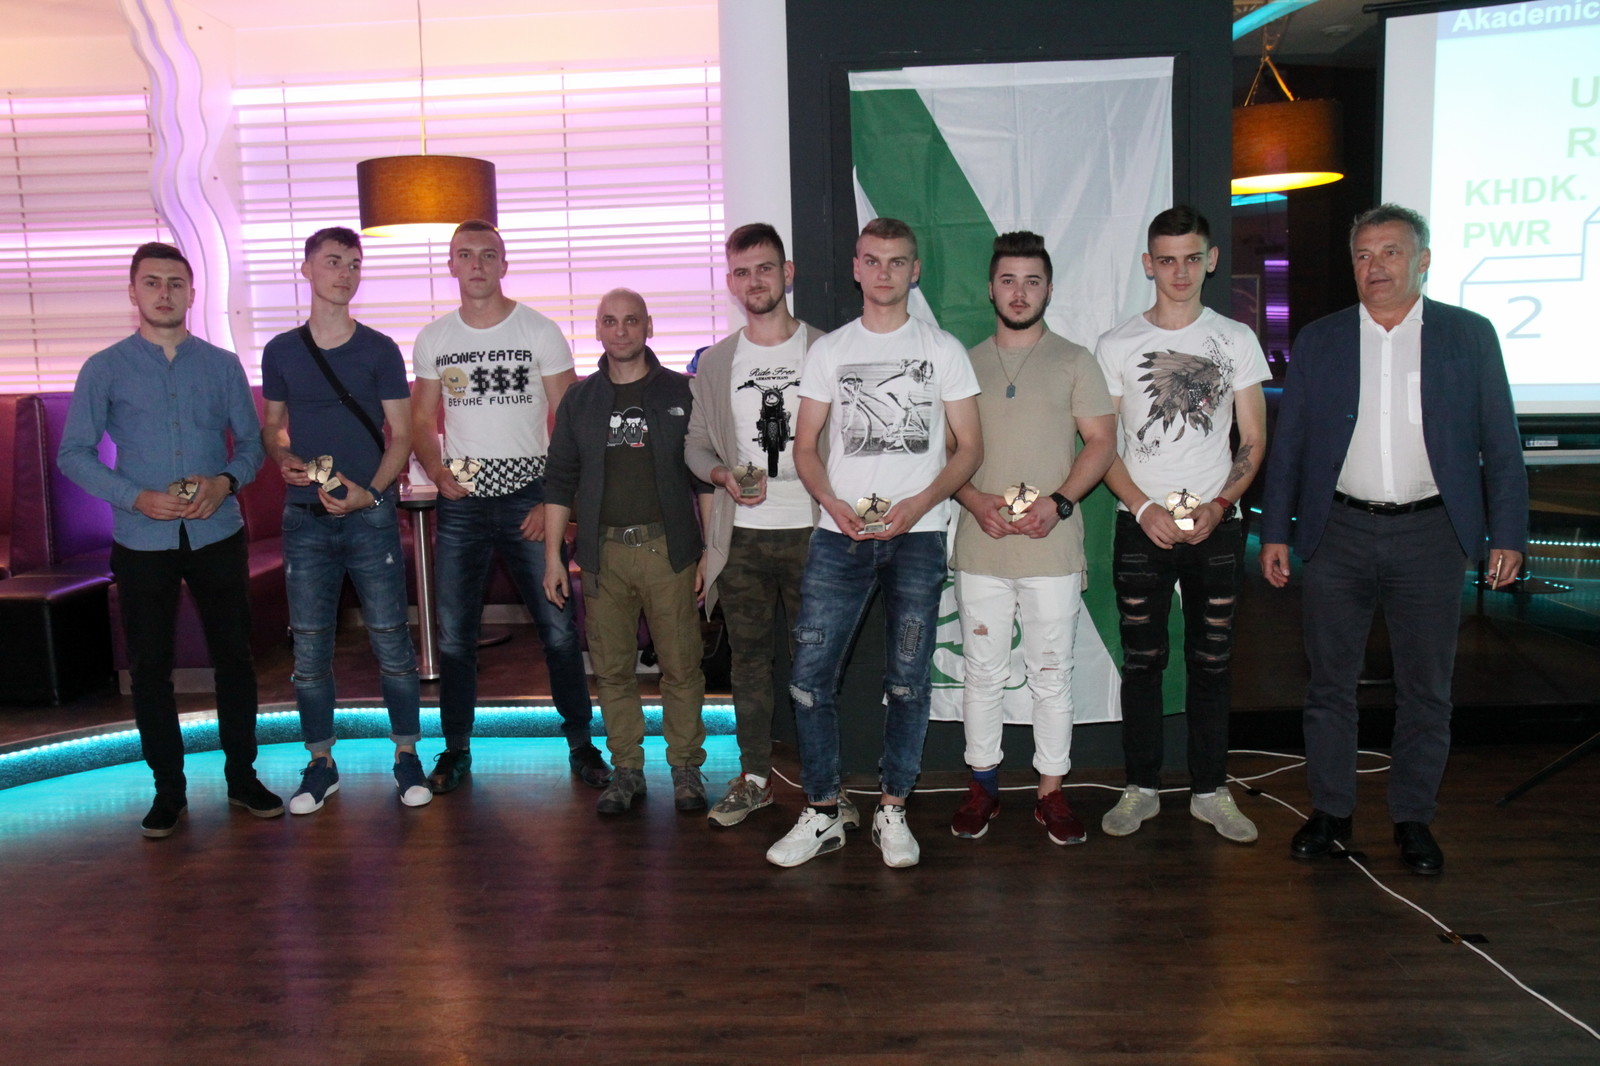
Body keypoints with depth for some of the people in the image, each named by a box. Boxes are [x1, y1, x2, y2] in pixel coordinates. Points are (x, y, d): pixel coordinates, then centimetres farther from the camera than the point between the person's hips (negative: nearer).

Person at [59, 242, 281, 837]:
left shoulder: (222, 365, 7)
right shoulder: (105, 370, 2)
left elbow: (252, 442, 7)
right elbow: (73, 453, 0)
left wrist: (226, 481, -13)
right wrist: (137, 497, -14)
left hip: (217, 534, 1)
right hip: (143, 541, -1)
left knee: (234, 655, 5)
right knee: (149, 666, 5)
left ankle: (242, 776, 19)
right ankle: (169, 789, 18)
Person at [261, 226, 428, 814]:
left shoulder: (379, 349, 2)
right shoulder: (280, 351, 8)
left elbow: (401, 434, 1)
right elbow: (271, 426, 18)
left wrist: (371, 491, -14)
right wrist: (283, 460, -5)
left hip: (370, 513, -2)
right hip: (305, 518, 2)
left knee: (391, 642, 1)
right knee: (309, 647, 6)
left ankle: (407, 756, 16)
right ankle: (320, 764, 20)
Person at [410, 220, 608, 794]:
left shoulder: (540, 331, 0)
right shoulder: (433, 338, 8)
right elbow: (422, 420, 14)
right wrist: (436, 470, -7)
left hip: (528, 498, -2)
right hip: (460, 504, 3)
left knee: (559, 627, -1)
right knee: (454, 634, 8)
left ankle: (580, 742, 14)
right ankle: (456, 748, 22)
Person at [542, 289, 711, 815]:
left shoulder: (682, 393, 5)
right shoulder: (579, 400, 11)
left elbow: (706, 477, 5)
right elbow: (559, 481, 12)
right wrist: (553, 555, 6)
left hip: (669, 549, -2)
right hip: (603, 553, 2)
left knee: (681, 666, 0)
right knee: (612, 670, 6)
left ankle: (686, 767, 15)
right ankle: (626, 769, 19)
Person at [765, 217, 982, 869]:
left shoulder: (943, 349, 8)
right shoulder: (829, 350, 12)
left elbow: (969, 447, 4)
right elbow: (805, 445, 10)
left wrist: (917, 504, -12)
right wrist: (832, 502, -9)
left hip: (918, 535, -1)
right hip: (839, 535, 1)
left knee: (907, 680, 3)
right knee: (810, 675, -4)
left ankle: (892, 810, 18)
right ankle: (822, 813, 10)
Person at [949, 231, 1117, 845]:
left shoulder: (1074, 361, 6)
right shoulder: (965, 364, 11)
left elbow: (1102, 442, 1)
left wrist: (1058, 503, -13)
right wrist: (976, 502, -9)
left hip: (1053, 548, -1)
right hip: (980, 548, 2)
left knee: (1051, 677, 5)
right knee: (982, 673, 9)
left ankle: (1051, 793, 17)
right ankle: (982, 787, 23)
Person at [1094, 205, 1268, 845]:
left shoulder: (1236, 340, 6)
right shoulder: (1117, 345, 2)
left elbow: (1253, 440, 5)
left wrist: (1217, 506, -10)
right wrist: (1145, 508, -12)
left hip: (1216, 527, 1)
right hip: (1141, 527, -1)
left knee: (1212, 661, 7)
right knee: (1142, 661, 5)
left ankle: (1210, 789, 19)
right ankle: (1142, 788, 16)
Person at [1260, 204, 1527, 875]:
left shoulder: (1470, 336, 4)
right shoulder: (1318, 341, 6)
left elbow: (1500, 444, 4)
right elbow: (1289, 443, 7)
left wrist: (1507, 535, -1)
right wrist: (1274, 532, 2)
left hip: (1430, 534, 0)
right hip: (1339, 534, 1)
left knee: (1426, 690, 7)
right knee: (1329, 684, 7)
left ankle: (1413, 819, 23)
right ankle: (1330, 812, 21)